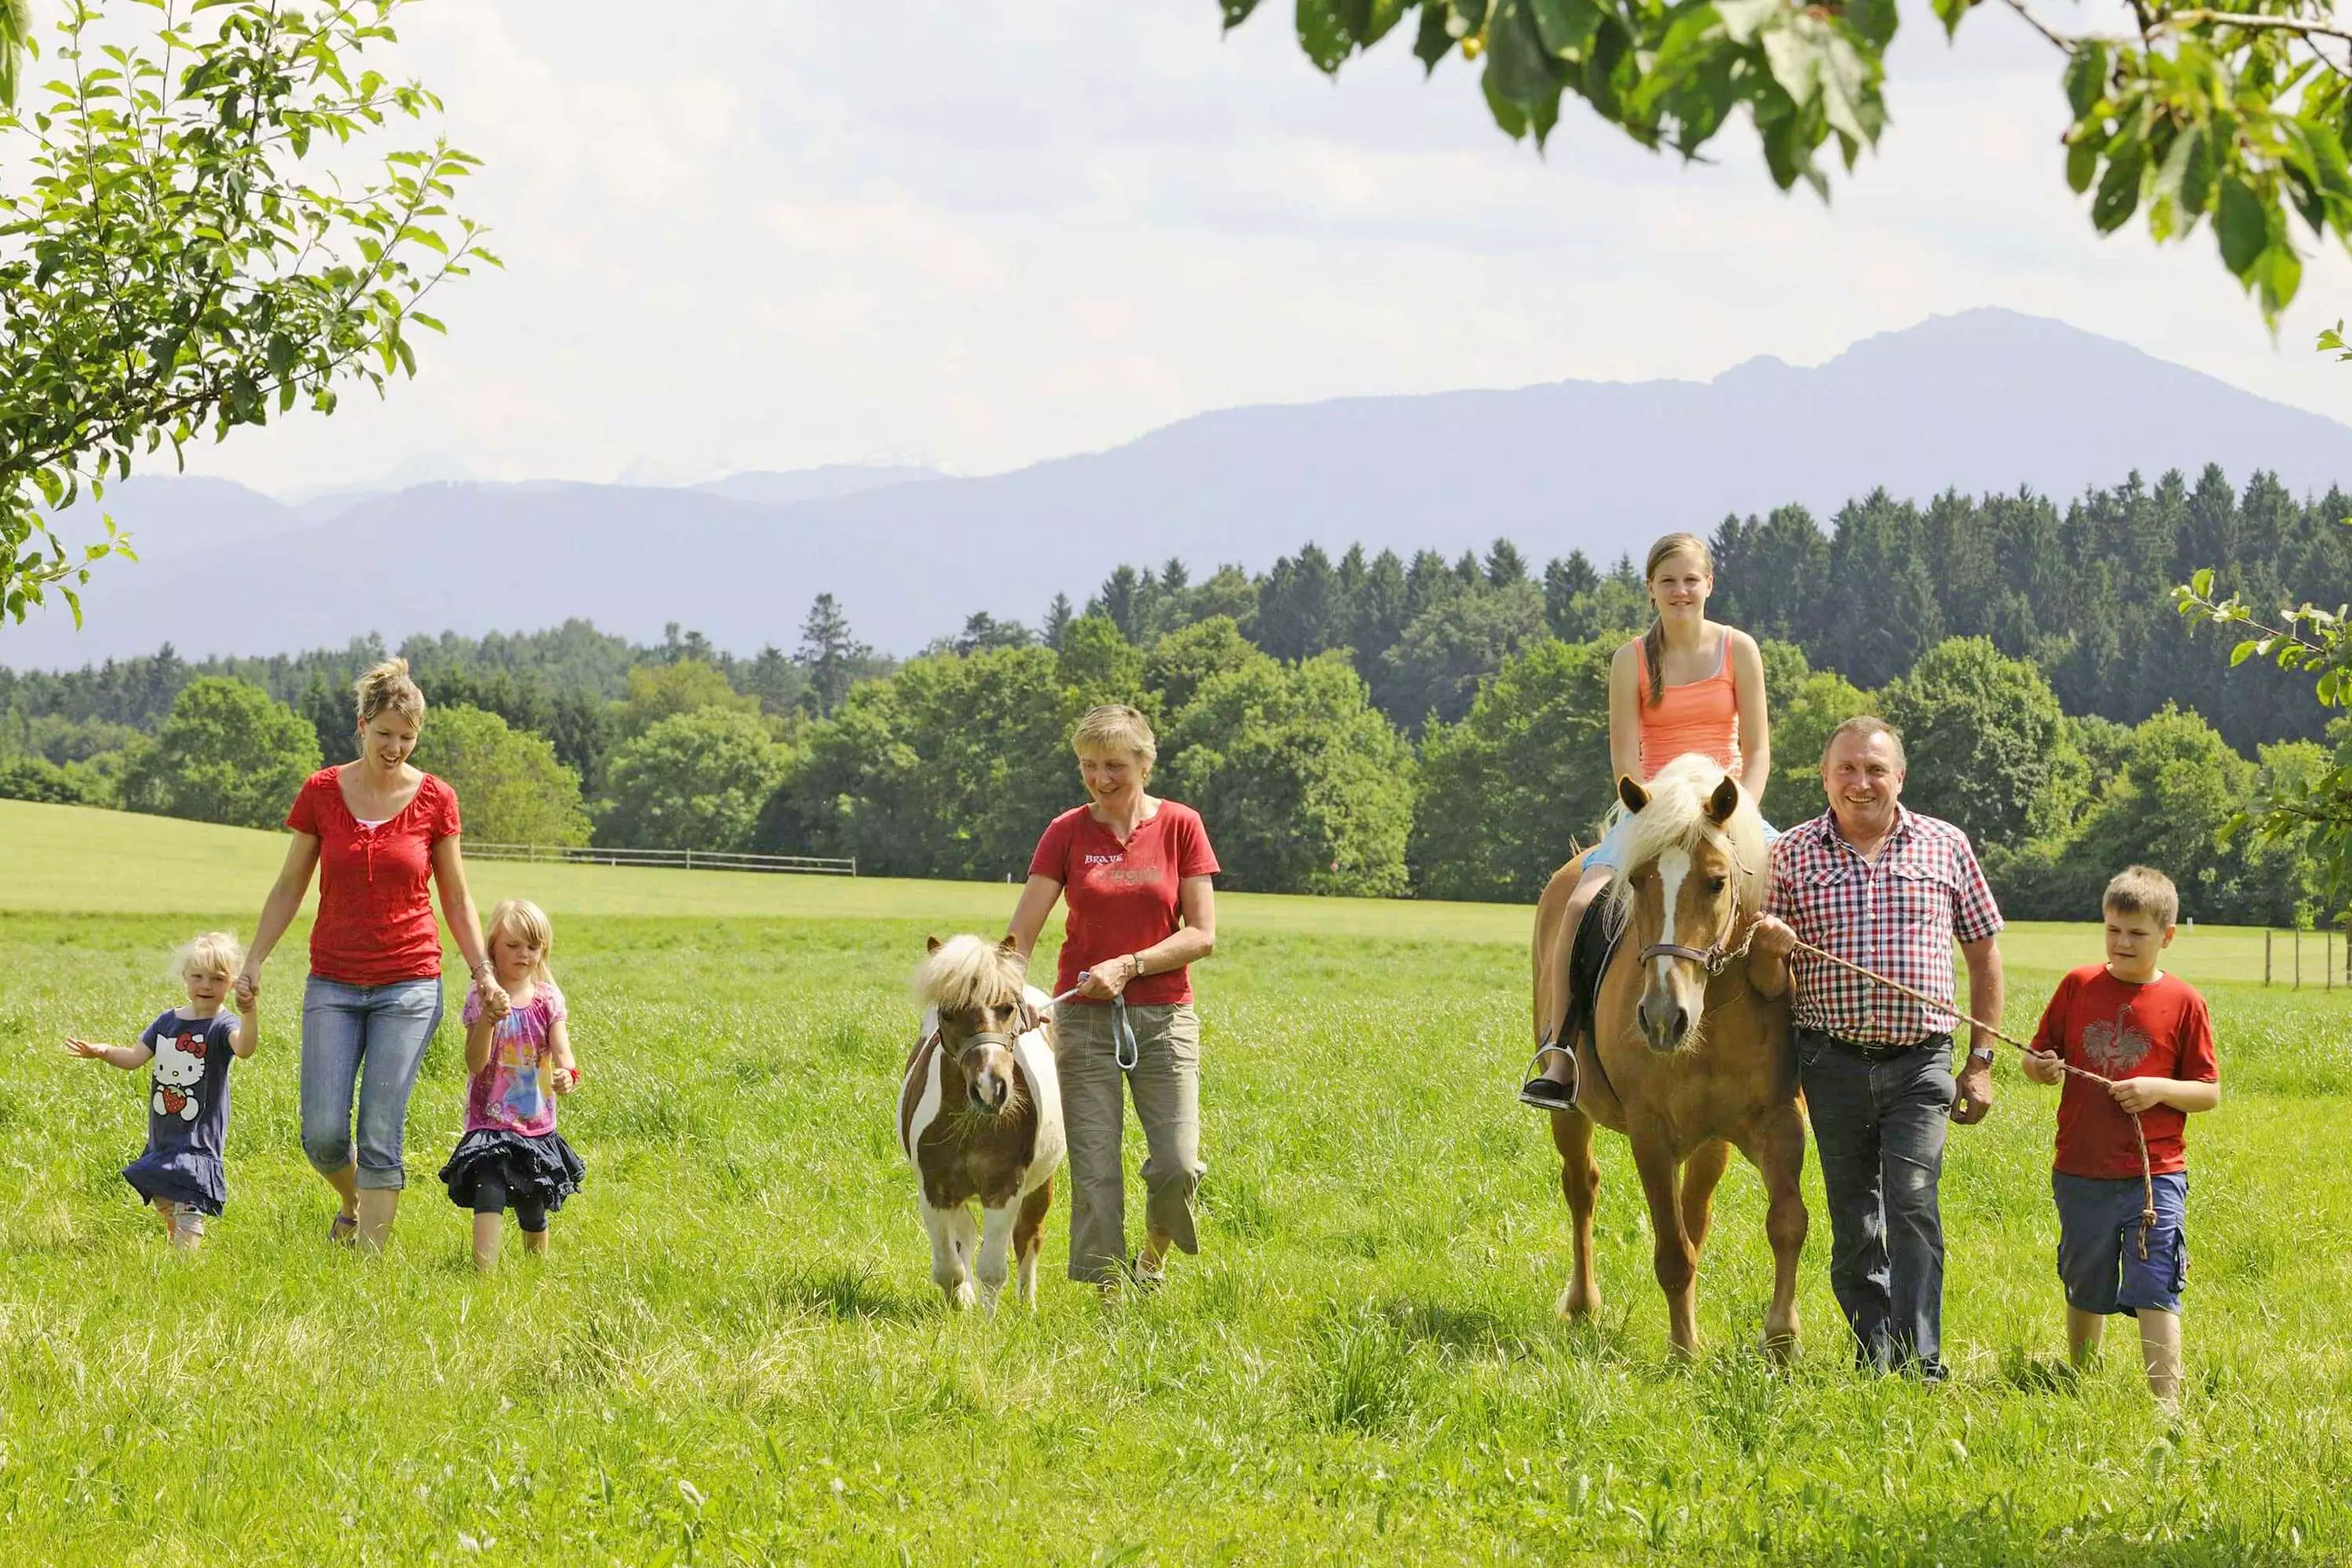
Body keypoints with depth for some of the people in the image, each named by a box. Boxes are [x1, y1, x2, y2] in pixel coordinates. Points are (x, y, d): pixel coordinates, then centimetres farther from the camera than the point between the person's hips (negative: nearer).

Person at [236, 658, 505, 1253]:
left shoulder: (435, 800, -1)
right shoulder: (322, 792, 0)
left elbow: (456, 899, 7)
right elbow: (290, 887, 8)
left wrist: (484, 973, -2)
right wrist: (253, 962, 2)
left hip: (409, 985, -1)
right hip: (334, 984, 1)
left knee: (381, 1134, -8)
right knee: (322, 1134, -5)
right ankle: (353, 1204, 27)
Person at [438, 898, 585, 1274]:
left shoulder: (549, 999, 0)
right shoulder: (480, 998, -6)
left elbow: (562, 1050, -11)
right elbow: (475, 1063, -13)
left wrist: (566, 1074, -34)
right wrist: (489, 1018, -28)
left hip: (536, 1124, 3)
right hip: (489, 1122, -3)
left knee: (534, 1210, 15)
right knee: (489, 1198, -21)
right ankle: (485, 1273, -25)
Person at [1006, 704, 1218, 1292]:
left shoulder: (1180, 826, 0)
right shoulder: (1067, 833, 2)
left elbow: (1202, 935, -3)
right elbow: (1021, 933, -4)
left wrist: (1130, 966, -15)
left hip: (1164, 1017, 0)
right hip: (1085, 1017, 0)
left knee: (1177, 1165, -9)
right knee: (1094, 1173, -5)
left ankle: (1153, 1258, 20)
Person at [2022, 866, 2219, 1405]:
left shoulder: (2183, 1002, -2)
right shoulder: (2078, 986, 4)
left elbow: (2209, 1093, 0)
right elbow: (2037, 1058, 13)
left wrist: (2160, 1089, -17)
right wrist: (2040, 1068, -10)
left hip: (2156, 1174, -3)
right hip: (2081, 1173, 3)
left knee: (2154, 1291, -10)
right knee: (2085, 1290, 15)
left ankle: (2166, 1402, -10)